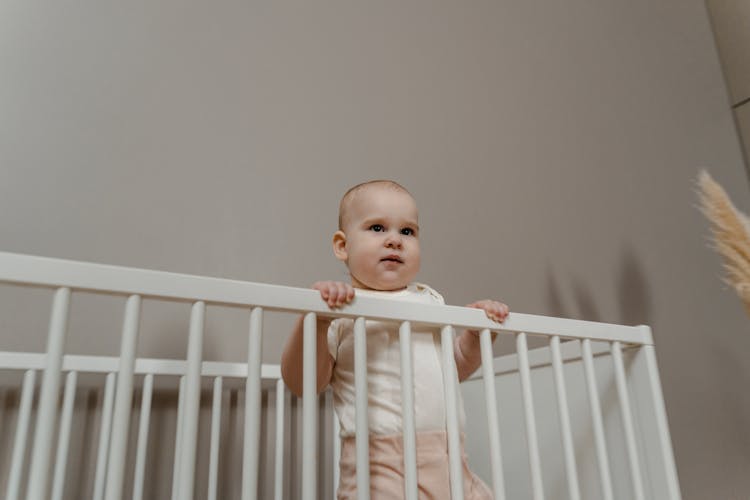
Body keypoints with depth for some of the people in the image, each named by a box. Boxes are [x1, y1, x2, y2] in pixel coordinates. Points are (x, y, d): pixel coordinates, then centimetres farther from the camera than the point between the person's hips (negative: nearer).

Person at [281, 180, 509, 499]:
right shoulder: (339, 308, -3)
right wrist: (314, 320, -20)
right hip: (380, 462, -5)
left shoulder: (430, 300, 13)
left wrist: (479, 329, 8)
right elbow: (302, 384, -8)